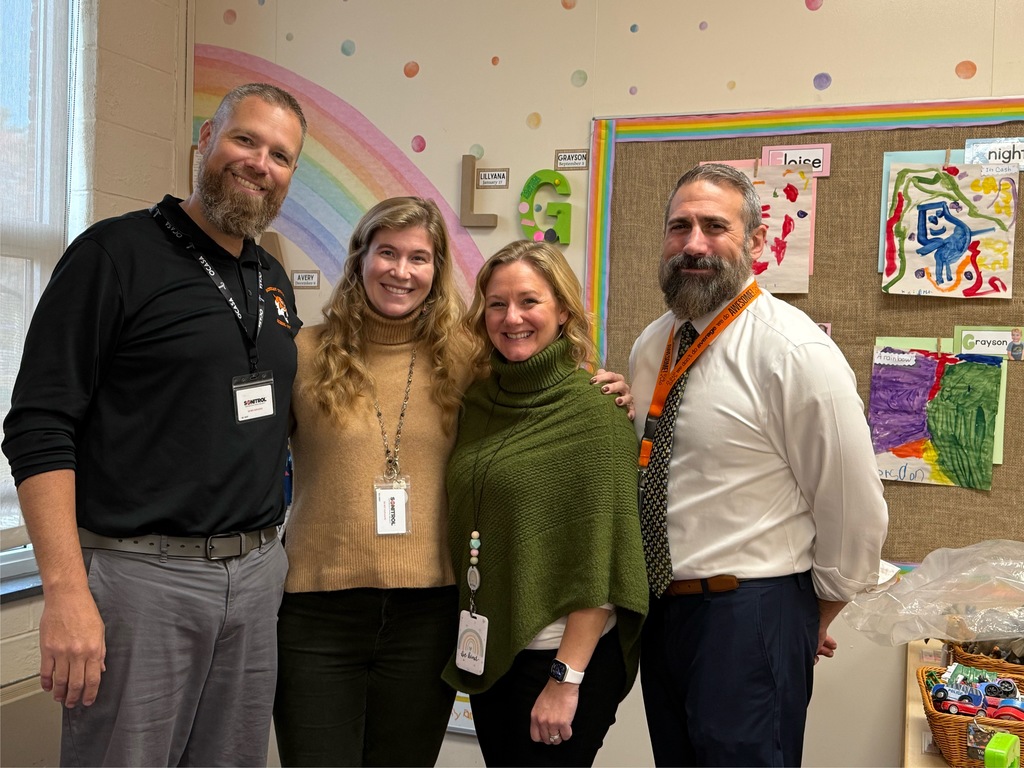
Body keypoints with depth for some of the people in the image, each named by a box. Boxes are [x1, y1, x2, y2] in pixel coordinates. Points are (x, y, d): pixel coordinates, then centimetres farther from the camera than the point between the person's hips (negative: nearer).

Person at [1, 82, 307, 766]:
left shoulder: (274, 281, 13)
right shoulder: (118, 252, -7)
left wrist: (268, 551, 13)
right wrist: (66, 590, -20)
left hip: (258, 574, 6)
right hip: (140, 576, -6)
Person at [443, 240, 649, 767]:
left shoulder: (593, 411, -13)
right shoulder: (479, 401, 4)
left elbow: (601, 560, -15)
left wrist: (567, 678, -17)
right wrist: (467, 642, 7)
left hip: (561, 657, -5)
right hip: (486, 653, 6)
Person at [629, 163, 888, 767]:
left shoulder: (798, 352, -17)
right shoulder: (652, 347, 6)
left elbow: (855, 512, -12)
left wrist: (816, 617, -1)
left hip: (750, 615, -7)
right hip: (660, 605, 7)